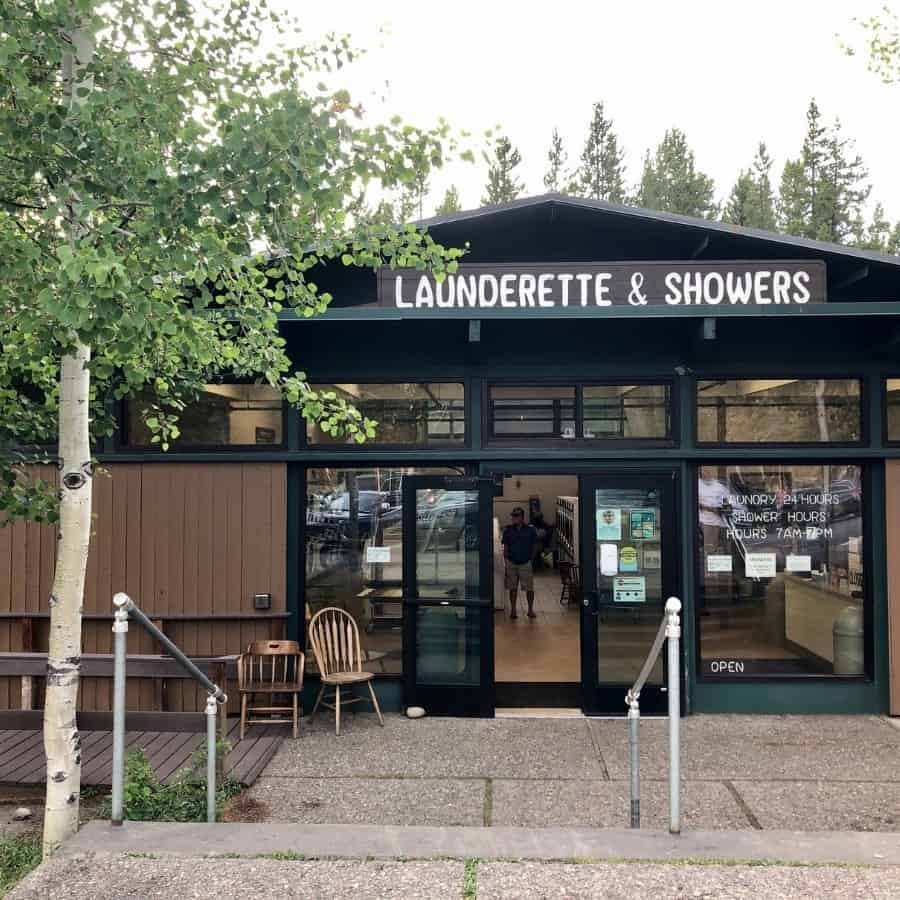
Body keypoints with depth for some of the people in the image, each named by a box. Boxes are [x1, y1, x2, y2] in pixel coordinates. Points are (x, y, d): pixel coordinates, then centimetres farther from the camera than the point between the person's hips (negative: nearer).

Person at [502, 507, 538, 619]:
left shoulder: (530, 530, -5)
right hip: (512, 564, 1)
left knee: (529, 588, 3)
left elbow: (534, 546, 4)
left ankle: (530, 610, 18)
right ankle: (513, 610, 19)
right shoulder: (508, 530, -1)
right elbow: (505, 547, 4)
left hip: (526, 563, -1)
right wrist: (506, 561, 0)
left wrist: (531, 558, 0)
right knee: (512, 588, 8)